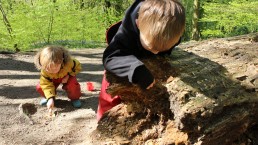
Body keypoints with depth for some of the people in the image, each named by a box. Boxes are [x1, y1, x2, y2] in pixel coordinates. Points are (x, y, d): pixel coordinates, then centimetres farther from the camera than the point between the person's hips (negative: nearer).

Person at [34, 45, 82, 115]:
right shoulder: (44, 70, -34)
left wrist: (68, 75, -29)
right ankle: (47, 97, 13)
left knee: (73, 84, -34)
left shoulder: (69, 63, -38)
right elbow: (46, 84, -28)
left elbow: (78, 66, -16)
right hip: (53, 79, 2)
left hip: (66, 77, -1)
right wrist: (50, 98, -39)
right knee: (39, 87, -20)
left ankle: (75, 98, -2)